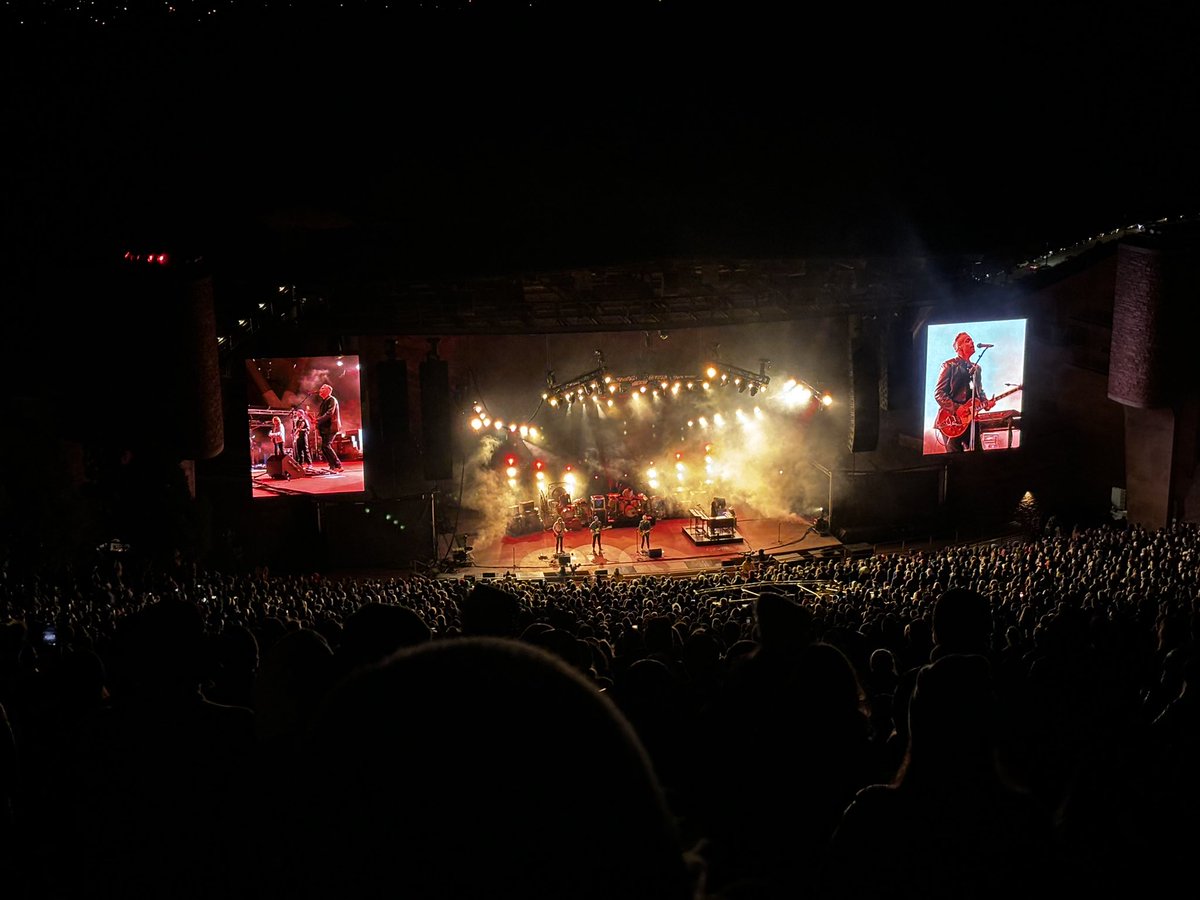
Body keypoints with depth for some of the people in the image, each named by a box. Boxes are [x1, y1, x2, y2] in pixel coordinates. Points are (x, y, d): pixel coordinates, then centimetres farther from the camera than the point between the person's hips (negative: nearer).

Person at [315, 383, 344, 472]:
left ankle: (338, 466, -18)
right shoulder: (323, 402, 22)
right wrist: (318, 427, 7)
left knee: (326, 446, -18)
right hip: (324, 428, 9)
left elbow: (329, 413, -18)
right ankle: (333, 466, 7)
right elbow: (320, 415, 22)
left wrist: (318, 420, -24)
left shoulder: (332, 400, -5)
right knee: (324, 447, 4)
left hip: (330, 427, -9)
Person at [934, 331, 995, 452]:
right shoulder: (949, 365, -1)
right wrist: (955, 409, -18)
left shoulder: (976, 368, 20)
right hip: (953, 419, -6)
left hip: (972, 417, 6)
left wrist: (985, 403, 3)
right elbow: (938, 393, -8)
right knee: (955, 454, -7)